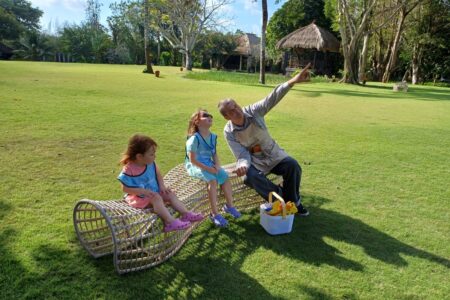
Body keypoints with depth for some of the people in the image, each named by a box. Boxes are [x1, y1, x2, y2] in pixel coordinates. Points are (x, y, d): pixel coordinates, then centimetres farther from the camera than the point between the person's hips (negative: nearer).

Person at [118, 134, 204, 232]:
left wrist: (162, 186, -4)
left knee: (171, 194, -2)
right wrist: (143, 191, -28)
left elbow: (157, 173, 11)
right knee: (156, 198, -30)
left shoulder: (150, 164, -7)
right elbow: (125, 188, -22)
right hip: (139, 197, -7)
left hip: (154, 191, 8)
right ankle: (171, 222, -31)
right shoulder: (129, 170, -26)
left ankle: (186, 214, -4)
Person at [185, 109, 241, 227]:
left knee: (225, 176, -12)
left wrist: (217, 165, -9)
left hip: (209, 164, 7)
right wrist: (208, 169, -22)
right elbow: (192, 160, -20)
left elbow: (215, 154, 12)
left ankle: (229, 206, 7)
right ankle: (215, 214, -22)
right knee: (212, 180, -28)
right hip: (195, 166, -7)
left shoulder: (213, 137, 5)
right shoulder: (194, 138, -18)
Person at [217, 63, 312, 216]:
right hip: (254, 162, -1)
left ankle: (292, 201, 0)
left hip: (273, 154, 1)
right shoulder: (229, 132, -15)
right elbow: (242, 156, -18)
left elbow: (272, 98, -32)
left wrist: (292, 81, -47)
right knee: (250, 177, -32)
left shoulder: (253, 111, -16)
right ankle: (281, 199, -10)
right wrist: (243, 166, -43)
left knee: (292, 165, -24)